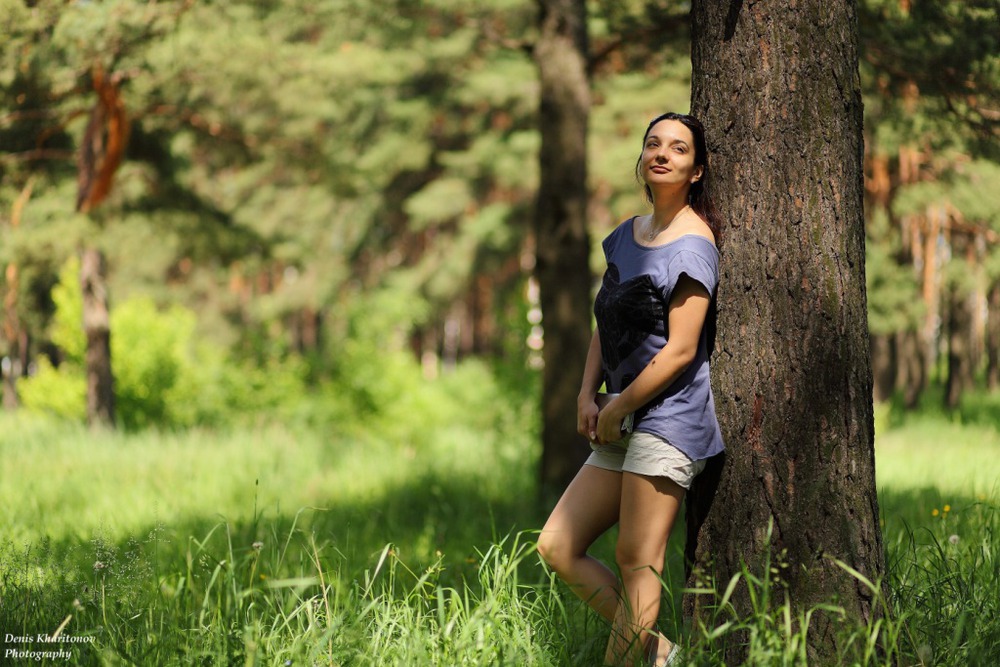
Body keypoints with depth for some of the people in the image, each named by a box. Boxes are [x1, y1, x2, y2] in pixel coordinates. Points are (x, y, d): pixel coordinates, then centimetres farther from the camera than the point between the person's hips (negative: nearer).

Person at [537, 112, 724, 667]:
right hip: (623, 428, 9)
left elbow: (680, 351, -15)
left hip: (669, 418, -9)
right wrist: (587, 396, 5)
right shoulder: (626, 235, 15)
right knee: (557, 547, 4)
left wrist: (616, 412, -9)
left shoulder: (692, 247, -10)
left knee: (637, 561, -8)